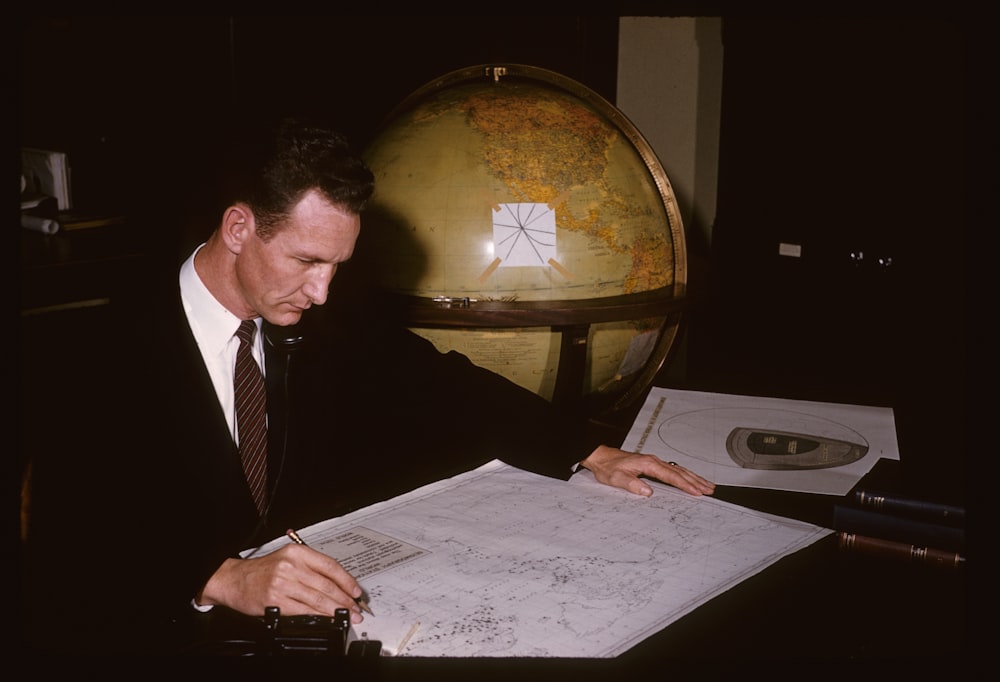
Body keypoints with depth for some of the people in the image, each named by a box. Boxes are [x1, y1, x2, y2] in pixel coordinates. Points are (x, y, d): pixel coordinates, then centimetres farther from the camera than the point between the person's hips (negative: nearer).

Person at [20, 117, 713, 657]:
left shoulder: (333, 310, -3)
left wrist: (589, 451, 0)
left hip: (314, 592, 3)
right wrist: (224, 580, -40)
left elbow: (437, 383, 9)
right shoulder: (108, 351, -17)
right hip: (167, 630, -3)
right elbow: (65, 556, -23)